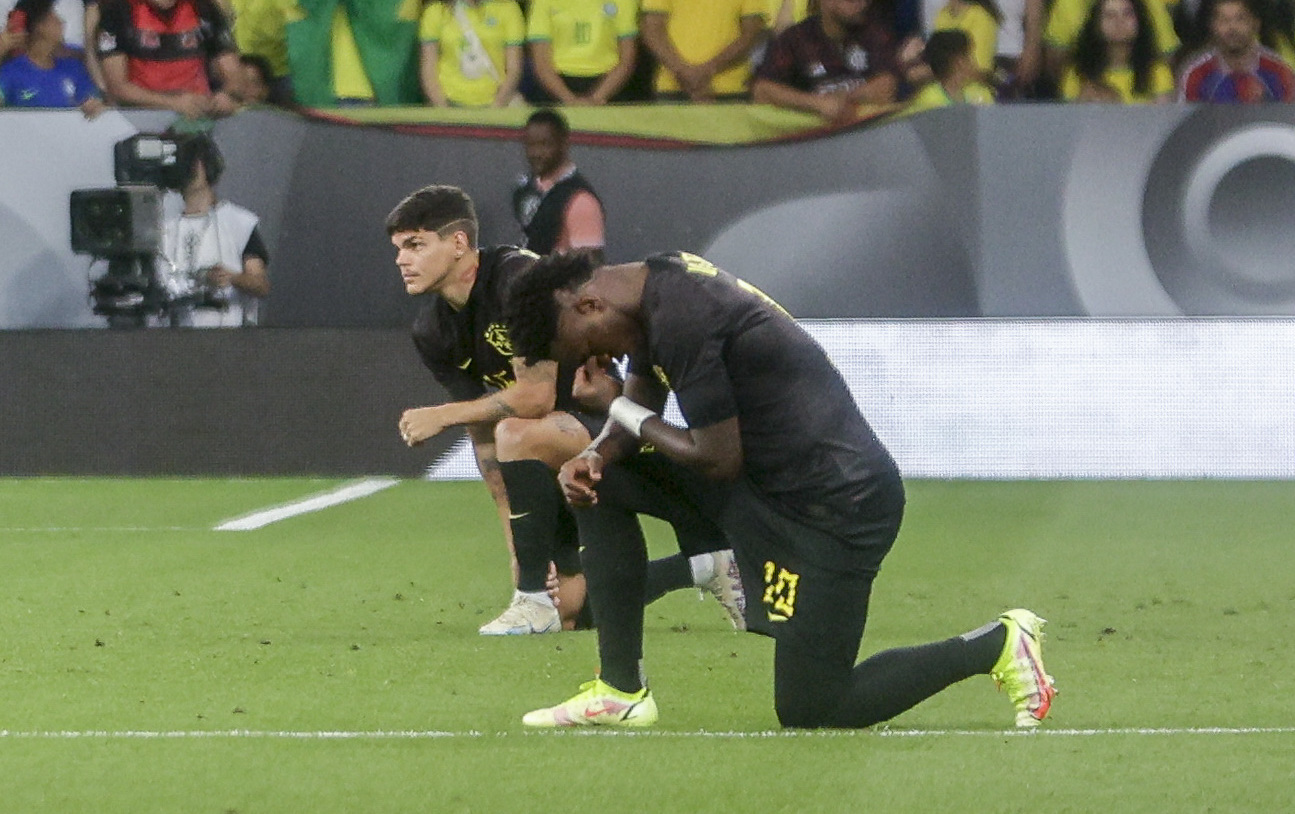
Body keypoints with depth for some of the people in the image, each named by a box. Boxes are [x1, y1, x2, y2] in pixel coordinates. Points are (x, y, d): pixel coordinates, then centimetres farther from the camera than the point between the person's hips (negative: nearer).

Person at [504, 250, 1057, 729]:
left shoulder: (681, 321, -24)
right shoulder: (656, 289, 7)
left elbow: (720, 460, -22)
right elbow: (640, 406, 18)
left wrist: (633, 420, -6)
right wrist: (597, 454, -3)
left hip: (836, 503, -10)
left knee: (806, 713, -3)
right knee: (602, 482, 7)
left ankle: (996, 644, 8)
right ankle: (621, 692, 10)